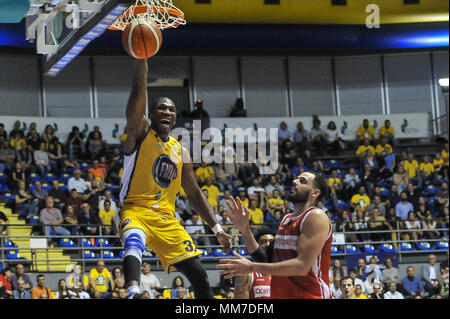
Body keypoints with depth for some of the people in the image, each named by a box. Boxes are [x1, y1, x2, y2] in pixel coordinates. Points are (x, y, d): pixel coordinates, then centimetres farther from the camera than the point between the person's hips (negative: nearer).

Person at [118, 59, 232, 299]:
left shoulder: (181, 152, 18)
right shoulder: (139, 133, 3)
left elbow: (194, 193, 23)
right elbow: (138, 91, -10)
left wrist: (217, 228, 16)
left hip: (166, 219, 5)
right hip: (136, 211, -5)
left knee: (198, 274, -2)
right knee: (134, 244, -39)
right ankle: (133, 293, -61)